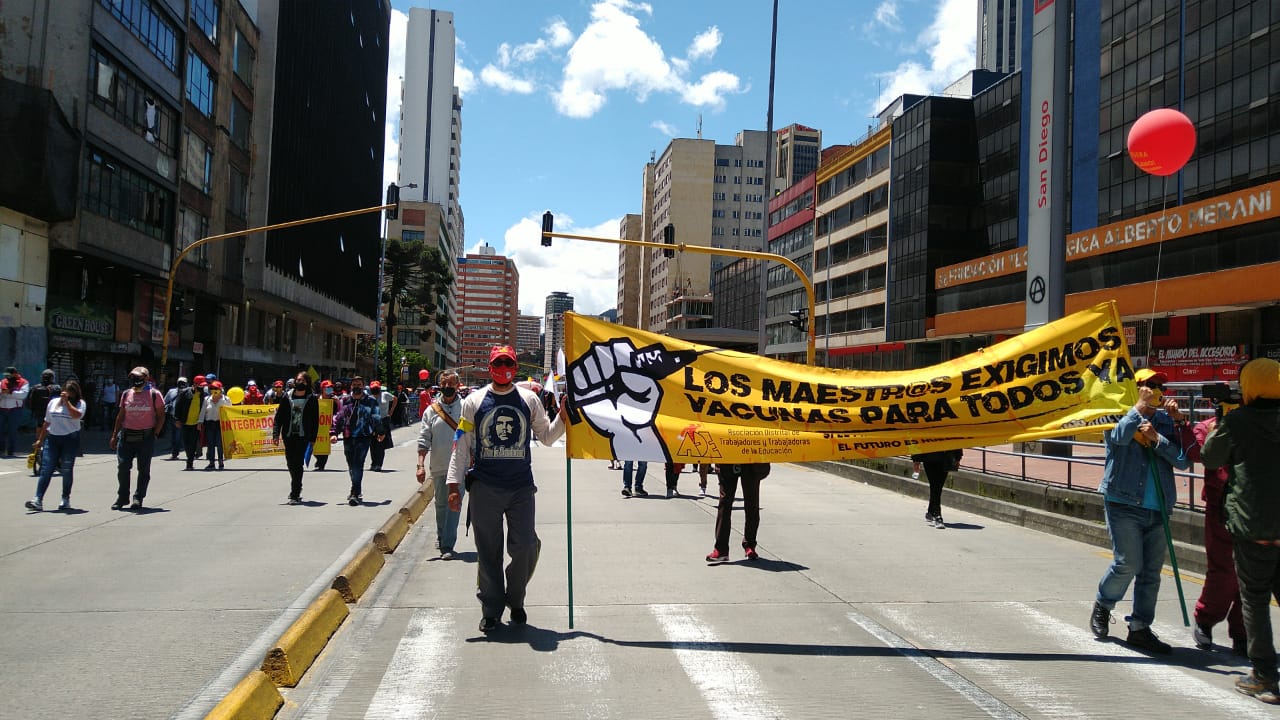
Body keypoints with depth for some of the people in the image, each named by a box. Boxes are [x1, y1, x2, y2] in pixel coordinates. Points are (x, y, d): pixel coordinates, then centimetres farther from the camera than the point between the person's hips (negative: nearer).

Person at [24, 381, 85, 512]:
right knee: (46, 470, -5)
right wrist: (40, 439, 17)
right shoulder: (53, 402, 12)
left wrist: (66, 401, -17)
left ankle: (65, 499, 15)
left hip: (70, 439, -3)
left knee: (67, 470, 3)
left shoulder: (79, 403, 0)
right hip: (52, 438, 3)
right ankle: (38, 500, -10)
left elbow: (77, 415, -22)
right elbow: (47, 422, 17)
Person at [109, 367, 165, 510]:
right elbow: (120, 416, 16)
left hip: (146, 437, -3)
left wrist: (154, 434, -7)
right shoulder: (126, 394, 10)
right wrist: (114, 436, 12)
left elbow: (161, 416, 1)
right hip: (126, 436, 3)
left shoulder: (154, 394, -1)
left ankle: (138, 498, 12)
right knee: (122, 467, 0)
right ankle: (122, 497, 13)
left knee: (144, 469, 3)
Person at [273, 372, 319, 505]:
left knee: (297, 464, -10)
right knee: (291, 464, 11)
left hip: (303, 437, -3)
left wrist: (312, 439, -6)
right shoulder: (287, 398, 9)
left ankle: (295, 495, -8)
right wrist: (276, 434, -5)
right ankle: (296, 490, 30)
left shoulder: (312, 399, 2)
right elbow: (279, 417, 6)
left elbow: (315, 420, 1)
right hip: (289, 436, 3)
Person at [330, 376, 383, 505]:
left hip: (364, 437, -4)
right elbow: (338, 417, 10)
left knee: (357, 465, -15)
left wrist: (380, 432, 20)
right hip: (348, 438, 4)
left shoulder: (371, 401, 3)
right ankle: (357, 491, 31)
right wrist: (334, 433, 0)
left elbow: (377, 418, 12)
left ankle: (355, 494, -14)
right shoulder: (345, 401, 9)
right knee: (351, 466, 13)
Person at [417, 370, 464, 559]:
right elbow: (423, 440, 4)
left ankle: (447, 545, -6)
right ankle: (441, 538, 36)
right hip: (438, 466, 3)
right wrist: (421, 465, -5)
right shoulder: (431, 410, 5)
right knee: (440, 504, 16)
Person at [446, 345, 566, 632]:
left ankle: (515, 600, 25)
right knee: (488, 552, 6)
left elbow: (547, 436, 15)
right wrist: (454, 484, -2)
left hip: (521, 487, 1)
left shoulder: (529, 399, 7)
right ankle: (491, 609, 21)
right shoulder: (474, 401, 3)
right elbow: (462, 446, 3)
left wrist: (563, 417, -3)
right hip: (485, 487, -1)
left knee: (525, 548, 0)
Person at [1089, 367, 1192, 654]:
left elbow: (1184, 460, 1)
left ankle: (1140, 629, 15)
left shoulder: (1165, 420, 11)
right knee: (1128, 564, -9)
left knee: (1151, 572, 6)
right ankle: (1102, 606, 17)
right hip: (1124, 505, -4)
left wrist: (1157, 438, -10)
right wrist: (1140, 407, -18)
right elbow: (1119, 436, -23)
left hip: (1157, 509, 4)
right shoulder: (1119, 417, 1)